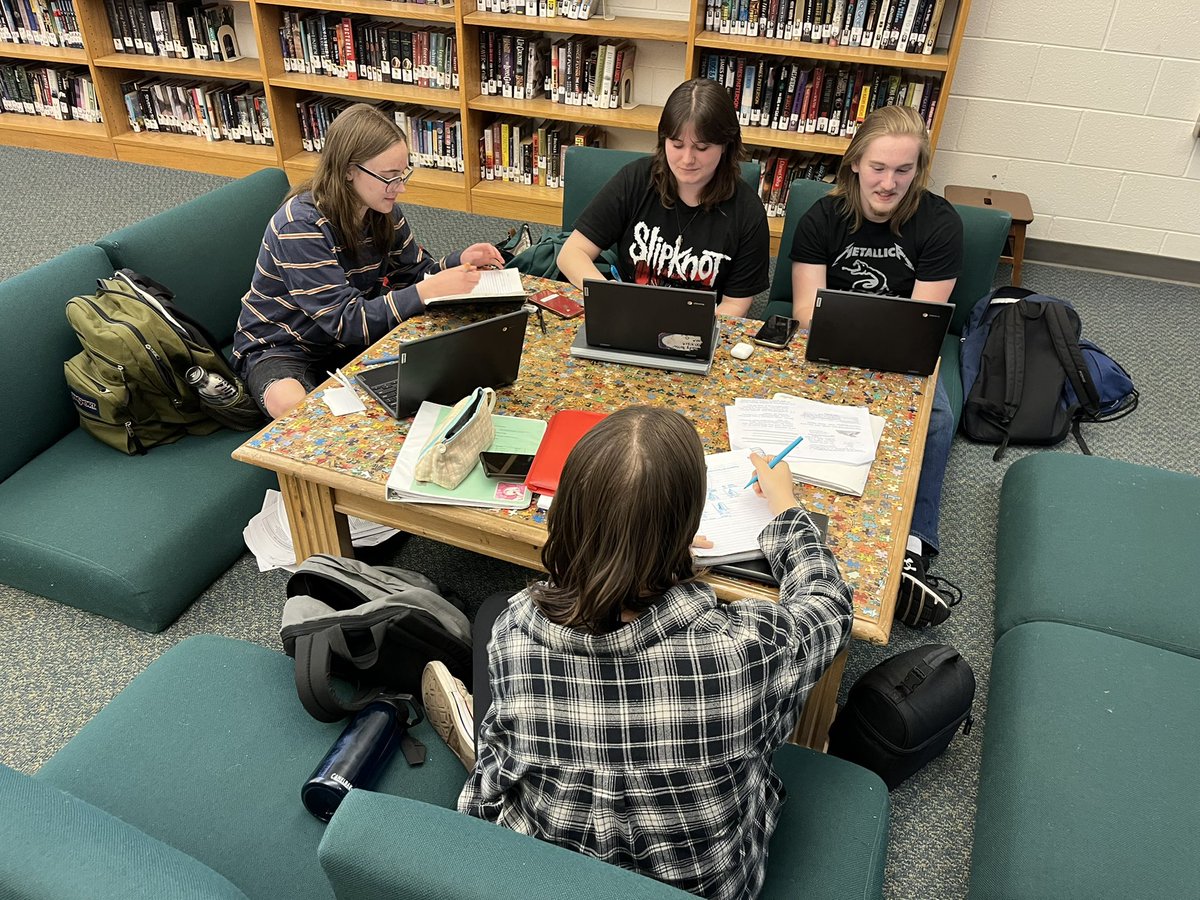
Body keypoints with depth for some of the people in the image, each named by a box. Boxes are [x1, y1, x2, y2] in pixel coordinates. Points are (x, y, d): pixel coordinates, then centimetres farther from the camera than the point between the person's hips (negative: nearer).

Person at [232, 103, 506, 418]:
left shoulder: (383, 212, -6)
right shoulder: (300, 226, -27)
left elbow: (413, 273, 6)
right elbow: (344, 321, -32)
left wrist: (459, 261, -17)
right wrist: (428, 291, -40)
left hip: (351, 336, 6)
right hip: (280, 347, -6)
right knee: (288, 402, -40)